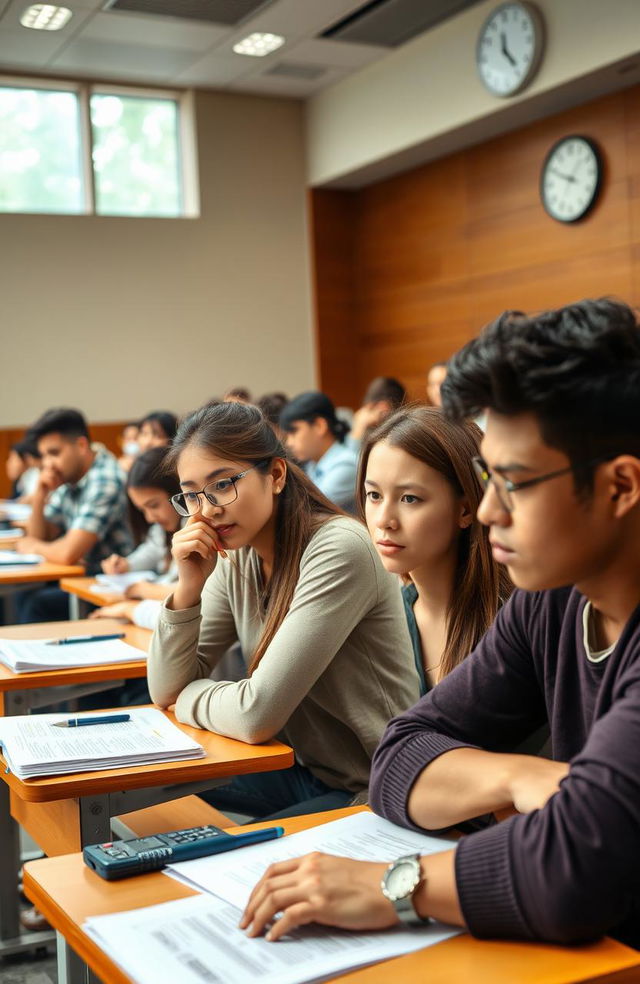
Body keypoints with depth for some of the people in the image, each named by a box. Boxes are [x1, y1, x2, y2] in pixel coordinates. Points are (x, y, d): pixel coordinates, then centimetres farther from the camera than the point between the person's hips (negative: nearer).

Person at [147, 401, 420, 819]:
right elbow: (167, 690, 0)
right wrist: (189, 586, -13)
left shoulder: (339, 550, -23)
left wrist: (189, 699, -7)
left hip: (371, 791, -7)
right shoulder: (235, 559, 1)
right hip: (307, 770, 7)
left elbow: (257, 716, -27)